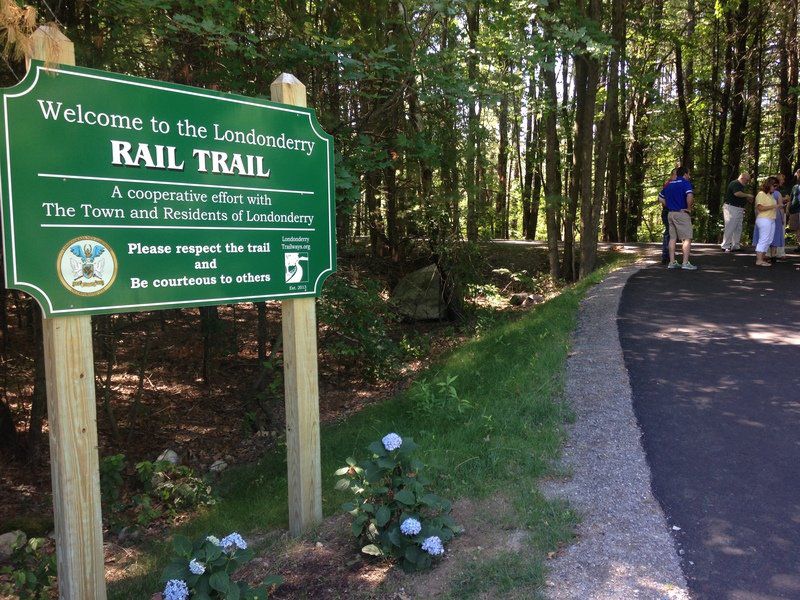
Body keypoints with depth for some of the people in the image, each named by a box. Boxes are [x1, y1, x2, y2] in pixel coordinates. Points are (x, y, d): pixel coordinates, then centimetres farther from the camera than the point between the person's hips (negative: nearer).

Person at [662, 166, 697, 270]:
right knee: (687, 238, -3)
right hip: (682, 213, -7)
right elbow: (690, 197, -26)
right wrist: (689, 208, -13)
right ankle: (685, 263, -7)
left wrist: (669, 206, 15)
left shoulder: (669, 185, 13)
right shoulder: (686, 183, -10)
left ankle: (672, 262, 11)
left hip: (670, 214, 7)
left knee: (672, 238, 11)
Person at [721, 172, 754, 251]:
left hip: (739, 209, 10)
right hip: (732, 208, -10)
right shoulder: (735, 183, -11)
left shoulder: (741, 186, 21)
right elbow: (737, 193, -28)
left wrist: (747, 199, 13)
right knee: (730, 228, -10)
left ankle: (736, 246, 15)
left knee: (738, 229, 10)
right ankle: (725, 246, -7)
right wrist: (747, 195, -15)